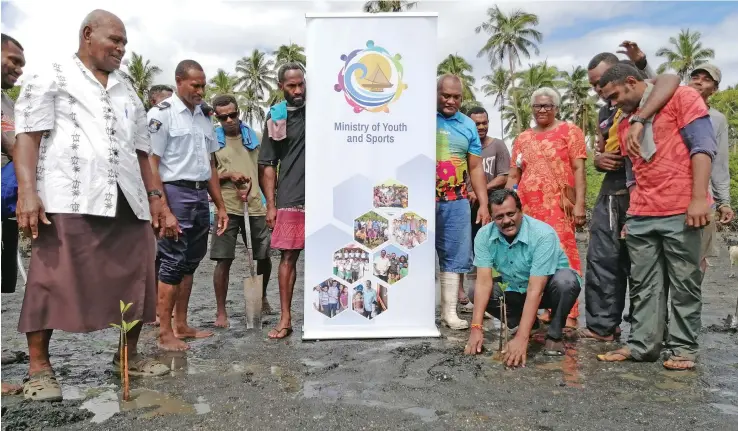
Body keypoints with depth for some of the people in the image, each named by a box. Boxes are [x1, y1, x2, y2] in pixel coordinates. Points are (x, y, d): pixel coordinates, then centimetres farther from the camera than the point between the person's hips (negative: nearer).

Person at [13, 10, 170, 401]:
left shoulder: (127, 91, 25)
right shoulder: (50, 77, 8)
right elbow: (27, 135, -3)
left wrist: (153, 195, 18)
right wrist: (27, 190, -16)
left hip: (127, 200, 6)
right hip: (70, 199, -6)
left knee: (135, 281, 6)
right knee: (54, 281, -5)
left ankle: (128, 355, 20)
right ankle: (38, 368, 6)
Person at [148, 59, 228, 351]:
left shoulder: (203, 117, 14)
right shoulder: (162, 113, -7)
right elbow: (151, 165, -11)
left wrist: (221, 206, 15)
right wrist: (164, 211, -18)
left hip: (200, 196, 7)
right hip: (175, 193, -7)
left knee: (190, 262, 12)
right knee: (173, 263, -3)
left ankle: (181, 325, 24)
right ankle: (165, 333, 8)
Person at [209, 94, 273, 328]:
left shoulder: (251, 135, 11)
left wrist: (250, 187, -1)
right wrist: (229, 174, -15)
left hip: (255, 205, 3)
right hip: (227, 207, -2)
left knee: (264, 256, 10)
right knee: (223, 259, -3)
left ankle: (262, 297, 34)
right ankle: (221, 312, 8)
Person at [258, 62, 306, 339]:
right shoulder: (275, 118, 6)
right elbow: (268, 165, 7)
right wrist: (270, 204, 1)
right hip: (289, 200, 0)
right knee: (288, 256, 3)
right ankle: (285, 319, 11)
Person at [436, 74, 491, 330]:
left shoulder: (468, 125, 11)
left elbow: (476, 168, 13)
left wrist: (484, 204, 7)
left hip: (457, 202, 4)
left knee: (455, 257, 5)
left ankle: (449, 311, 14)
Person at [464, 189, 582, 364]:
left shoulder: (543, 234, -32)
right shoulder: (484, 235, -18)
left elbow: (535, 290, -36)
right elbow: (484, 281, -23)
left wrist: (521, 338, -40)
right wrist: (476, 328, -33)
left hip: (548, 289, -4)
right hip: (515, 289, 4)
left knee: (565, 281, -36)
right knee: (477, 291, -20)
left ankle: (554, 335, -9)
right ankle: (528, 322, 4)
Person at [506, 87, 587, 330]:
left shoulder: (569, 131, 6)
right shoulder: (522, 139, 19)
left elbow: (578, 169, -1)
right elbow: (513, 175, 19)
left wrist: (579, 204, -10)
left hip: (558, 206, -4)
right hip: (527, 208, 4)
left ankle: (569, 313, -4)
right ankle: (548, 309, 14)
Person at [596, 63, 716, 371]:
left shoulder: (681, 97, 1)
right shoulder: (624, 125, 19)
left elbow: (703, 146, -9)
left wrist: (698, 198, -17)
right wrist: (631, 214, 13)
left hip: (681, 212, -6)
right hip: (641, 216, 6)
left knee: (684, 284, 2)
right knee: (643, 285, 6)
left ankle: (683, 348, 11)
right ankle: (641, 344, 12)